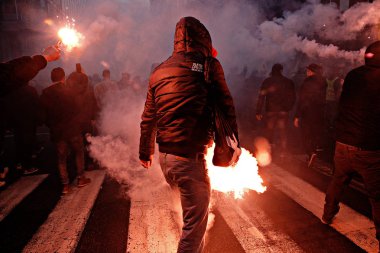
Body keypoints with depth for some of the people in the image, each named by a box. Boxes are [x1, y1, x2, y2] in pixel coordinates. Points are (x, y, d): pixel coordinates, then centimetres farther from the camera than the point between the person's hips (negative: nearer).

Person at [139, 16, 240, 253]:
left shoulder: (159, 71, 10)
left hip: (165, 157, 7)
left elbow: (148, 118, 14)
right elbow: (226, 108, -7)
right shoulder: (209, 65, -5)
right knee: (196, 222, 7)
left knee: (194, 212, 27)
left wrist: (146, 152, 25)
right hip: (190, 157, -7)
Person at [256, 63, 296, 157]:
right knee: (282, 132, 9)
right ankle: (282, 153, 11)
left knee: (270, 131, 13)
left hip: (270, 111, -1)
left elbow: (261, 97, -8)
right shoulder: (288, 82, 1)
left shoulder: (267, 82, -4)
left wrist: (258, 111, -6)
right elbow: (293, 98, 4)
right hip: (283, 111, 1)